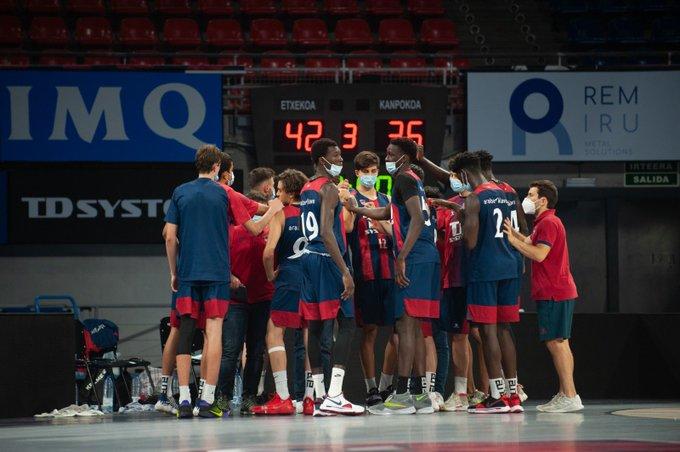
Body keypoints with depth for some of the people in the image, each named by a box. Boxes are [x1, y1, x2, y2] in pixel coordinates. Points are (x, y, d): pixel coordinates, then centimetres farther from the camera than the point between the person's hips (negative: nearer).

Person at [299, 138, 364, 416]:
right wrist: (345, 272, -23)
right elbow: (326, 232, -21)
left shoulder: (306, 190, 18)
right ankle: (334, 396, -18)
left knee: (315, 327, 9)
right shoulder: (329, 189, -11)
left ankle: (319, 397, 10)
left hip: (308, 257, 9)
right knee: (346, 325, -9)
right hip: (326, 259, -9)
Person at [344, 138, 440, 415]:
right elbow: (386, 213, 38)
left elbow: (417, 219, -20)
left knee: (406, 324, -10)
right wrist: (356, 209, 41)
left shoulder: (404, 179, -7)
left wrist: (401, 258, -23)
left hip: (413, 259, -9)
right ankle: (420, 395, 13)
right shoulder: (413, 180, 23)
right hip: (428, 258, 9)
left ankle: (401, 395, -13)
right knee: (415, 325, 11)